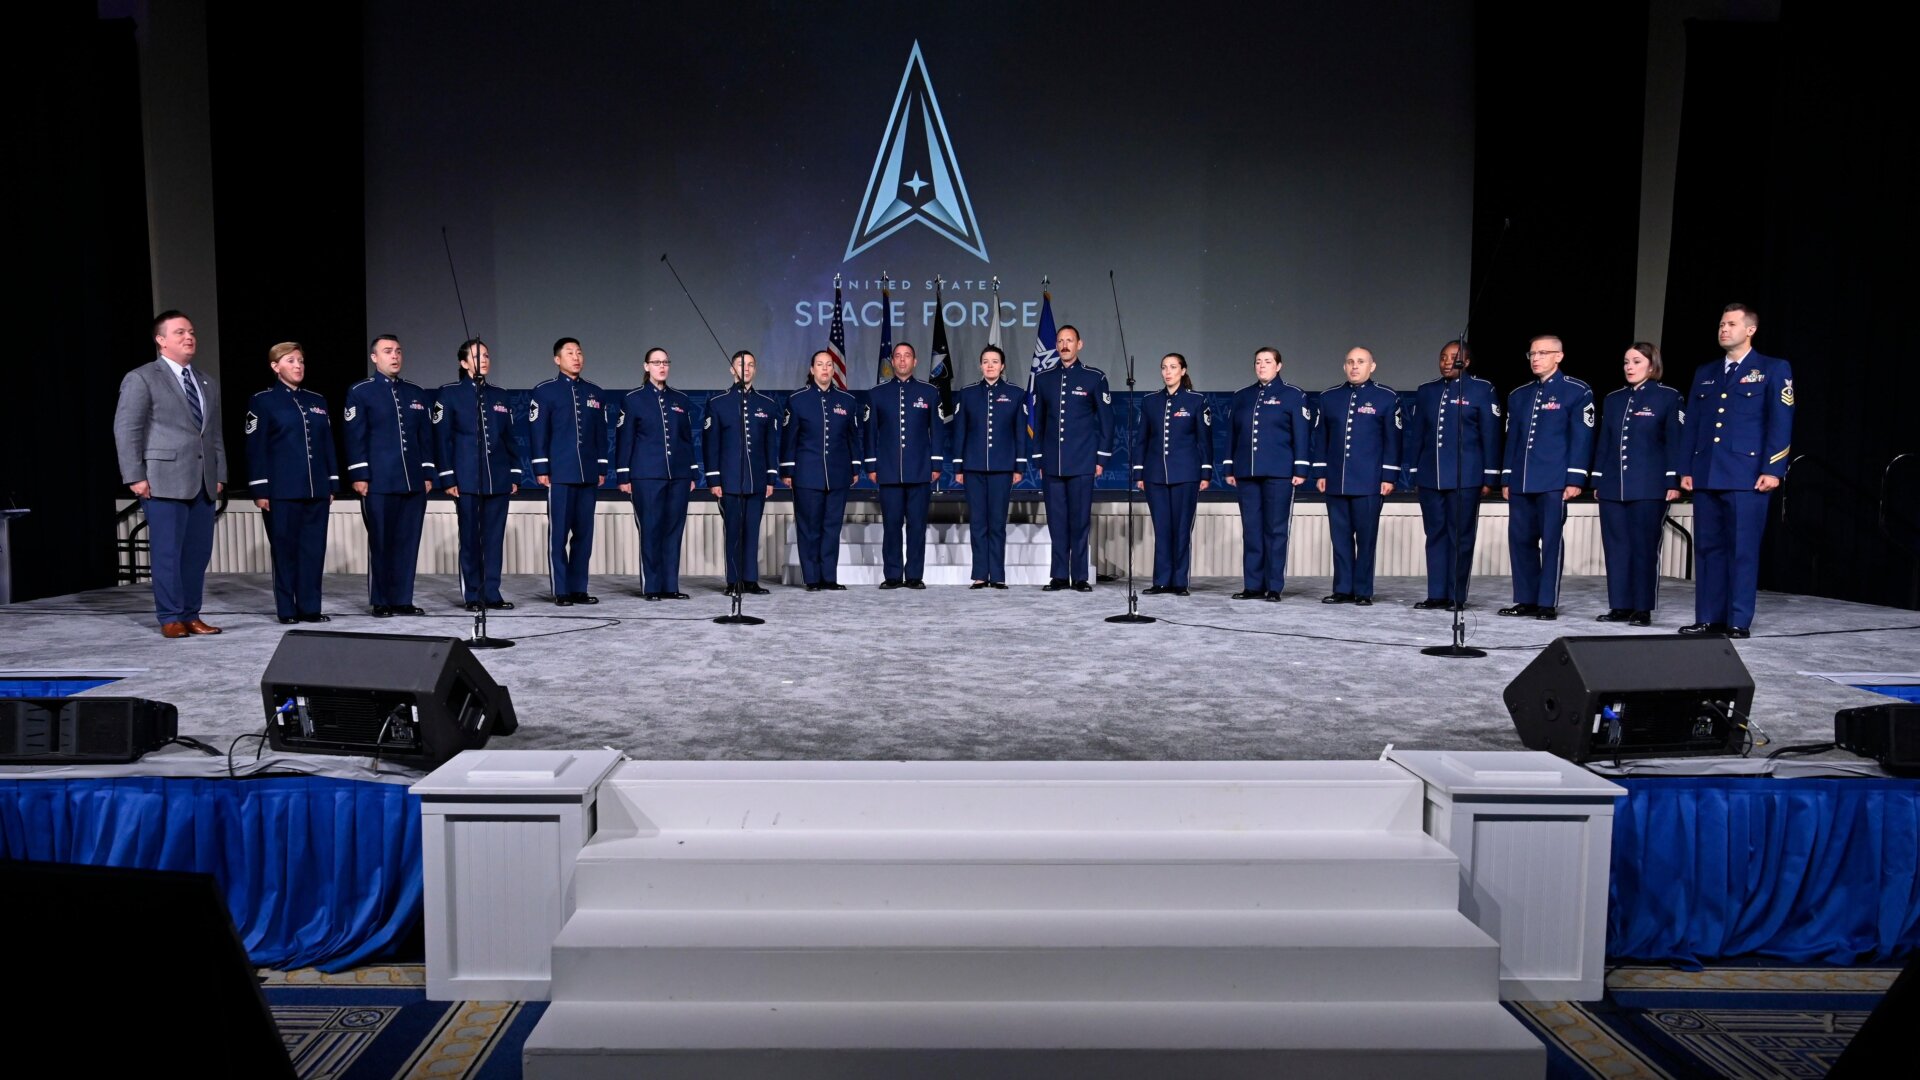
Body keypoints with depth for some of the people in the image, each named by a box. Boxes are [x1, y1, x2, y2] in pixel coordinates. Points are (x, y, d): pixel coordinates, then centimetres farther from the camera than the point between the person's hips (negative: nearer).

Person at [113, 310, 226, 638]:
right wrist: (135, 477, -12)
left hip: (202, 482, 6)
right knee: (168, 553, -3)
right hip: (163, 481, -6)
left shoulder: (207, 383, 18)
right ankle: (170, 618, 4)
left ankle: (191, 616, 13)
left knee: (198, 553, 5)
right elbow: (126, 430, -6)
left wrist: (220, 474, 11)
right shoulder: (141, 378, -1)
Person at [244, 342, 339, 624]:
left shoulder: (317, 401, 14)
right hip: (282, 490, -4)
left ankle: (310, 607, 11)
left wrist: (332, 484, 9)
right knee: (285, 549, 2)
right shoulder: (262, 401, 0)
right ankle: (287, 609, 9)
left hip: (317, 489, 4)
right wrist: (260, 490, -10)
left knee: (314, 548, 5)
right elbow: (256, 449, -4)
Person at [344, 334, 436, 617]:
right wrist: (359, 475, -9)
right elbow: (355, 437, -3)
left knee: (408, 542, 5)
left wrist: (428, 474, 10)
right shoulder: (360, 392, 1)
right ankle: (381, 602, 10)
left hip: (414, 482, 4)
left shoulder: (417, 394, 15)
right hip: (379, 482, -4)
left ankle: (402, 599, 14)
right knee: (380, 543, 2)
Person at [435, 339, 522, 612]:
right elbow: (443, 438, -2)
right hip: (467, 478, -3)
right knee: (470, 537, 2)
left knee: (495, 537, 4)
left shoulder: (499, 395, 12)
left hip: (498, 477, 3)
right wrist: (448, 478, -7)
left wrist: (514, 474, 7)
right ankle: (472, 595, 10)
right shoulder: (450, 394, 1)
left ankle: (492, 593, 11)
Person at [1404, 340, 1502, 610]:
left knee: (1461, 537, 0)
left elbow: (1490, 436, -1)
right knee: (1435, 535, 7)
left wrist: (1489, 477, -4)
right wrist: (1414, 473, 10)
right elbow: (1415, 435, 14)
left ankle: (1457, 597, 7)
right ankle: (1436, 595, 12)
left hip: (1465, 477, -4)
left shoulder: (1482, 390, 0)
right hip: (1430, 477, 4)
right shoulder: (1426, 391, 12)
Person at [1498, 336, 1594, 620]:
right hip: (1521, 481, 5)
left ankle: (1548, 603, 4)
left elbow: (1582, 438, -5)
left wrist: (1575, 479, -11)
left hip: (1554, 481, -5)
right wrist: (1506, 479, 12)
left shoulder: (1577, 392, 0)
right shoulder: (1519, 395, 16)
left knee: (1551, 540, -2)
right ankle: (1526, 600, 14)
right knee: (1520, 540, 5)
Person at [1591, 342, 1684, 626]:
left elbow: (1675, 442, -5)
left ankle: (1643, 609, 5)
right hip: (1613, 486, 5)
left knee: (1644, 547, -1)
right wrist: (1597, 481, 12)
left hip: (1649, 487, -5)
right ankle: (1620, 606, 12)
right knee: (1616, 547, 5)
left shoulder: (1669, 397, -1)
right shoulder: (1613, 399, 14)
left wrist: (1673, 482, -10)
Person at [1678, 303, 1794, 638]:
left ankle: (1739, 622, 2)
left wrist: (1772, 470, -12)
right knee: (1707, 548, 6)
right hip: (1706, 475, 5)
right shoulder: (1705, 373, 17)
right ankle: (1709, 618, 11)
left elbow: (1781, 424, -4)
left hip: (1747, 476, -5)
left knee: (1743, 550, -3)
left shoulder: (1773, 369, 3)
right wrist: (1687, 469, 9)